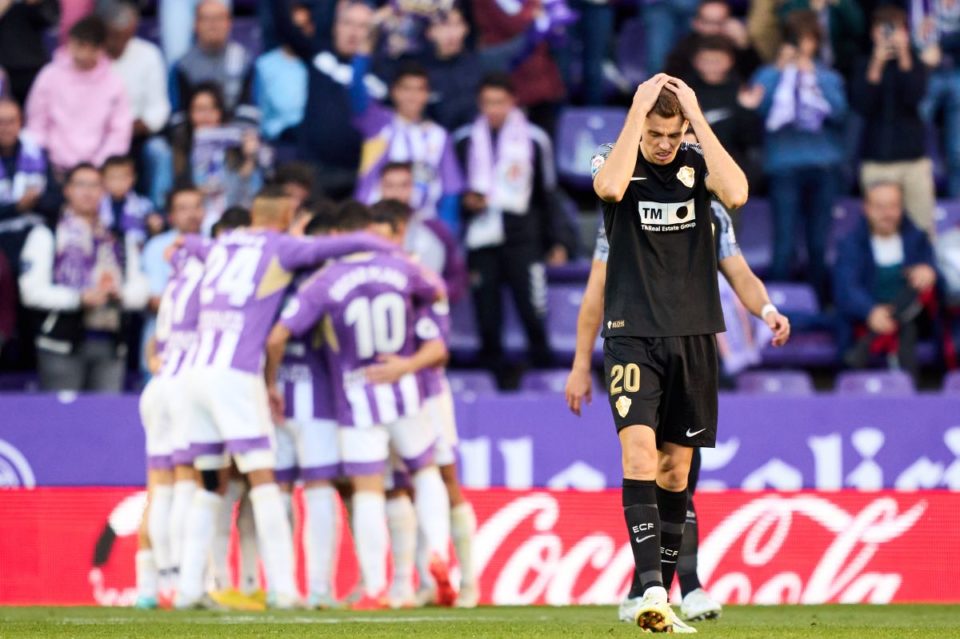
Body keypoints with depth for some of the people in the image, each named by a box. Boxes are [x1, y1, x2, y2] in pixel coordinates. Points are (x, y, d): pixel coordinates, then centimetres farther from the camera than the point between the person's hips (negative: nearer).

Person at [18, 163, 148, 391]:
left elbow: (139, 292, 13)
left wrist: (118, 293, -10)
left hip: (110, 345, 4)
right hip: (62, 343, -4)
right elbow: (32, 291, -4)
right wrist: (81, 298, -13)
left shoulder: (121, 240, 21)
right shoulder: (46, 235, 8)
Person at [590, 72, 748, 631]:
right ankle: (651, 589, -28)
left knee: (676, 468, 7)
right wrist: (638, 109, -22)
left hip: (693, 334, 3)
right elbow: (610, 187, -26)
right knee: (640, 452, -19)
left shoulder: (696, 164, 3)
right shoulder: (616, 161, -1)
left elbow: (736, 194, -19)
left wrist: (697, 117, -17)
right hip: (633, 333, -3)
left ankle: (662, 594, 16)